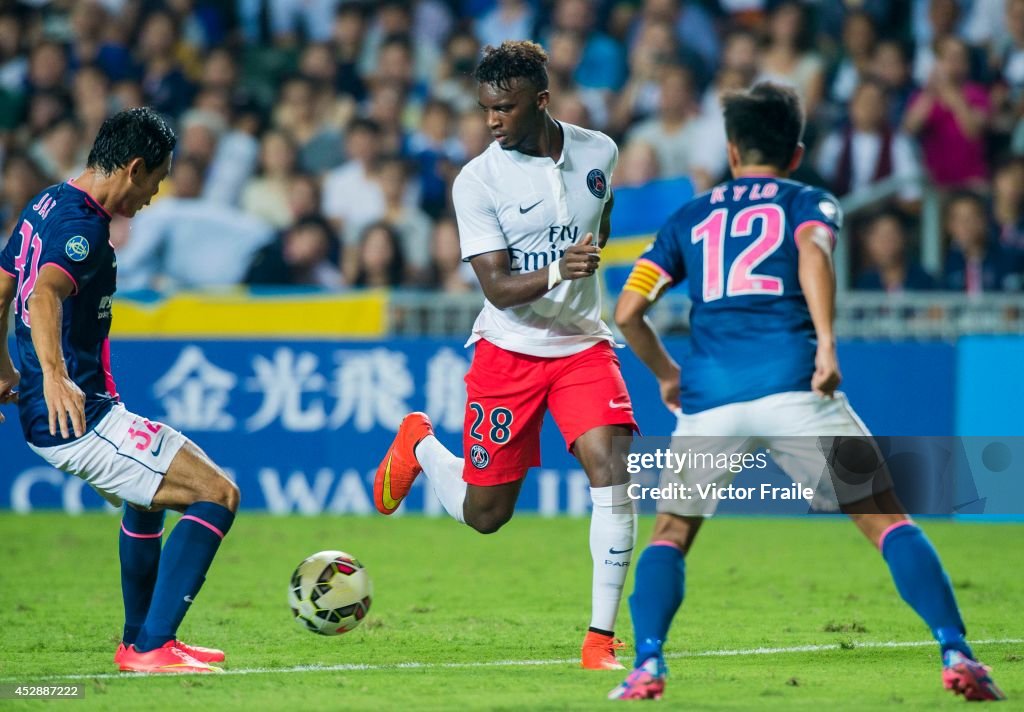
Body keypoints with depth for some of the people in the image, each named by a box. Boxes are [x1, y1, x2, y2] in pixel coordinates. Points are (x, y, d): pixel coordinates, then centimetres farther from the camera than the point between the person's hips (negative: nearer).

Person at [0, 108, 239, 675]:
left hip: (46, 414, 11)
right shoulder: (83, 226, -18)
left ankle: (139, 640, 44)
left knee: (149, 495, 35)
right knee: (217, 495, -13)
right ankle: (150, 648, -16)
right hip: (79, 416, -11)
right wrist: (54, 376, -50)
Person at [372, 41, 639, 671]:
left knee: (613, 470, -20)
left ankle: (602, 638, -13)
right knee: (484, 515, 6)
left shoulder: (598, 152, -4)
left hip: (584, 343, 2)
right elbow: (498, 287, -20)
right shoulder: (478, 181, -14)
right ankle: (419, 444, 40)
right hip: (508, 351, -2)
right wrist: (557, 272, -36)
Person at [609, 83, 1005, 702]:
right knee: (888, 520, 5)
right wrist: (826, 342, -16)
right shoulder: (810, 201, 17)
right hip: (792, 383, -2)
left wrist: (667, 374, 32)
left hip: (710, 396, 2)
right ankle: (957, 654, -8)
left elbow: (628, 311, 16)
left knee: (671, 534, 19)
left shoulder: (689, 219, 25)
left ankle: (647, 666, -2)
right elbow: (813, 250, -7)